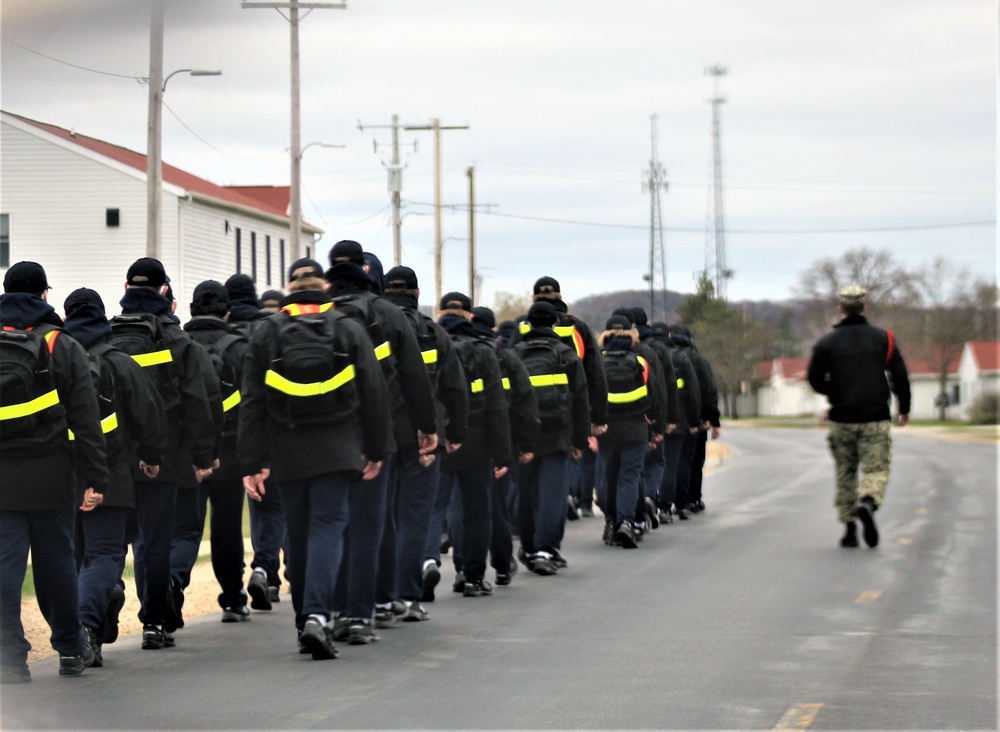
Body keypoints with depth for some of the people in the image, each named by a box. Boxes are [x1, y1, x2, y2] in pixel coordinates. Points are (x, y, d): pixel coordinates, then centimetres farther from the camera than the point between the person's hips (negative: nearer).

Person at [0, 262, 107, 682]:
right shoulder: (63, 347, -1)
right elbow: (86, 420, -5)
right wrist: (95, 480, -3)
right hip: (49, 478, -1)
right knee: (55, 562, 10)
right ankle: (70, 650, 21)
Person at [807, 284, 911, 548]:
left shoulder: (827, 342, 1)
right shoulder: (883, 338, 2)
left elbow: (815, 379, 0)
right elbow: (900, 376, 1)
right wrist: (904, 408, 15)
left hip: (842, 420, 1)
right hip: (875, 420, -1)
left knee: (845, 474, 12)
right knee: (876, 470, -1)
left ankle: (849, 529, 9)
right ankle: (868, 504, -31)